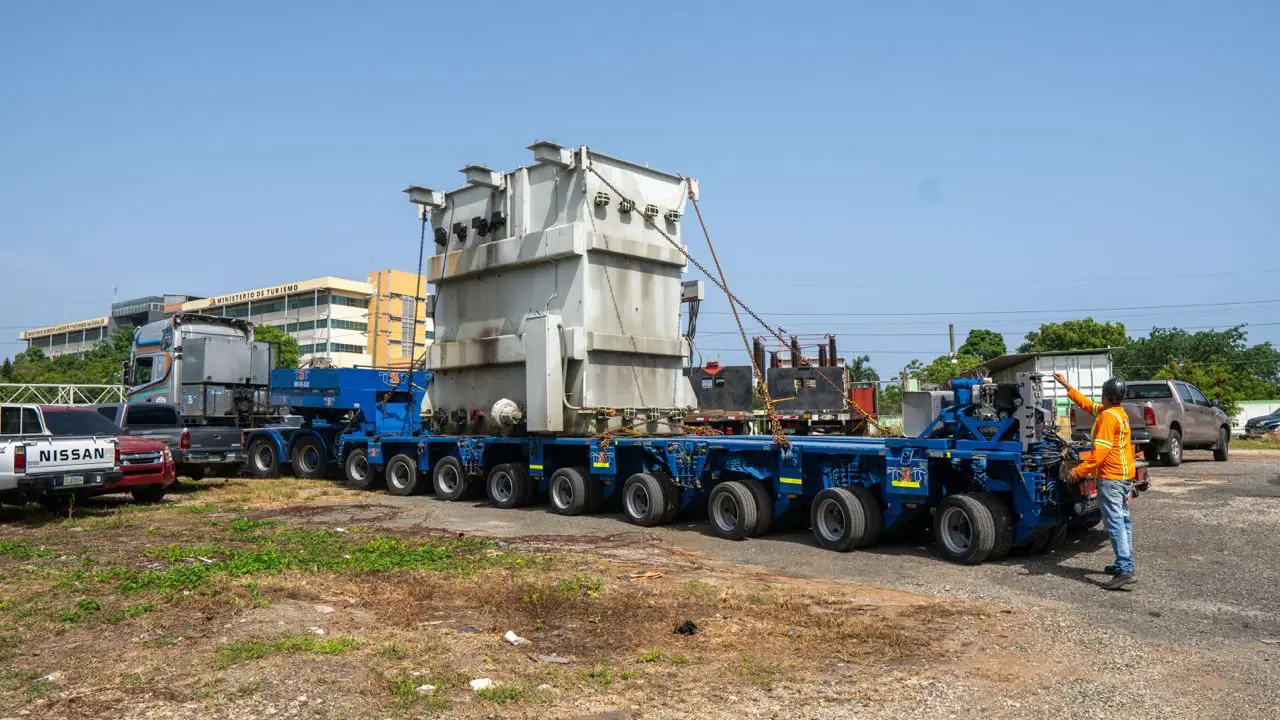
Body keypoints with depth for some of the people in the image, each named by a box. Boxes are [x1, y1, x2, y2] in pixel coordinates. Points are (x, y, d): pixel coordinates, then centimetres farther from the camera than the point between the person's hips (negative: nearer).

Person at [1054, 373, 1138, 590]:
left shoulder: (1107, 416, -16)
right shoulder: (1120, 413, 13)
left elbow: (1100, 451, -22)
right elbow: (1087, 404, 26)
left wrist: (1080, 471, -20)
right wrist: (1067, 386, 30)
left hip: (1111, 476, -10)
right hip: (1126, 474, 10)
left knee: (1115, 523, -13)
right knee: (1123, 520, 15)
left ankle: (1125, 570, -18)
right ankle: (1124, 563, 23)